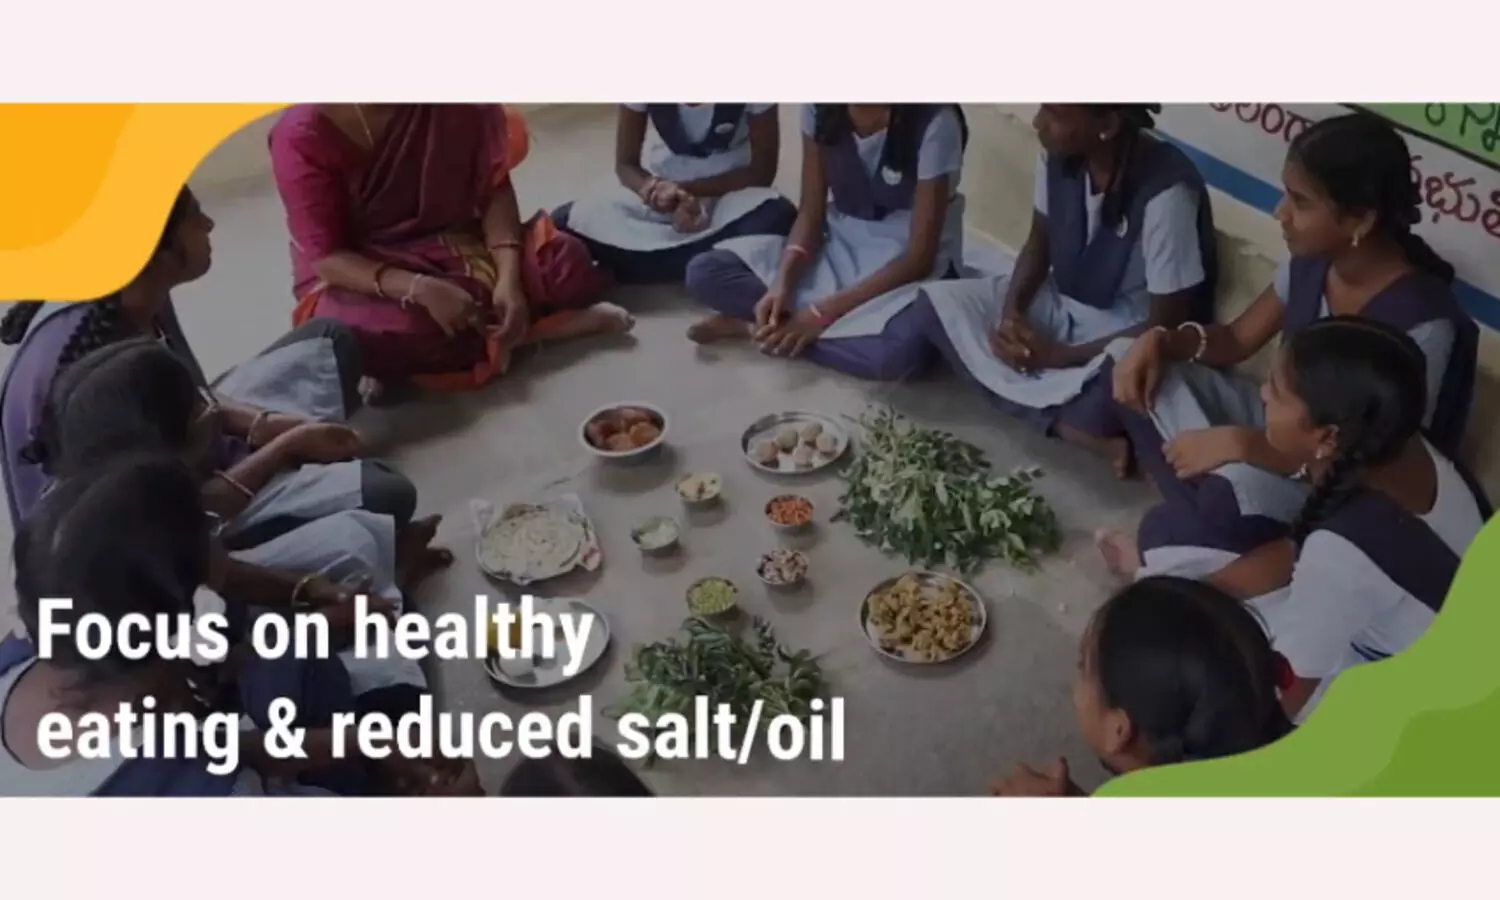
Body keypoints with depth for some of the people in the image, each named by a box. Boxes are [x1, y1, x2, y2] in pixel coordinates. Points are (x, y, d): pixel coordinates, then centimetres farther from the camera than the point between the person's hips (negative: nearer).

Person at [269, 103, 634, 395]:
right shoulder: (303, 134, -20)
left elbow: (494, 188, -7)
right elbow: (325, 257, -20)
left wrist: (509, 277, -23)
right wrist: (419, 289, -35)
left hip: (454, 250, 2)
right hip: (356, 276, -2)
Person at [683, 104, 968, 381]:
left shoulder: (935, 122, -23)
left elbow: (919, 257, -21)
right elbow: (810, 213, -3)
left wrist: (825, 312, -26)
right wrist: (781, 284, -21)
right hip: (838, 248, 4)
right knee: (704, 272, -12)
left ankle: (754, 328, -18)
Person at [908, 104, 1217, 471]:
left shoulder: (1166, 193, -31)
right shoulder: (1058, 155, -13)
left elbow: (1166, 325, -24)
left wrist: (1061, 355, -23)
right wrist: (1011, 311, -14)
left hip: (1128, 337, -8)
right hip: (1062, 304, 8)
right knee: (937, 302, -10)